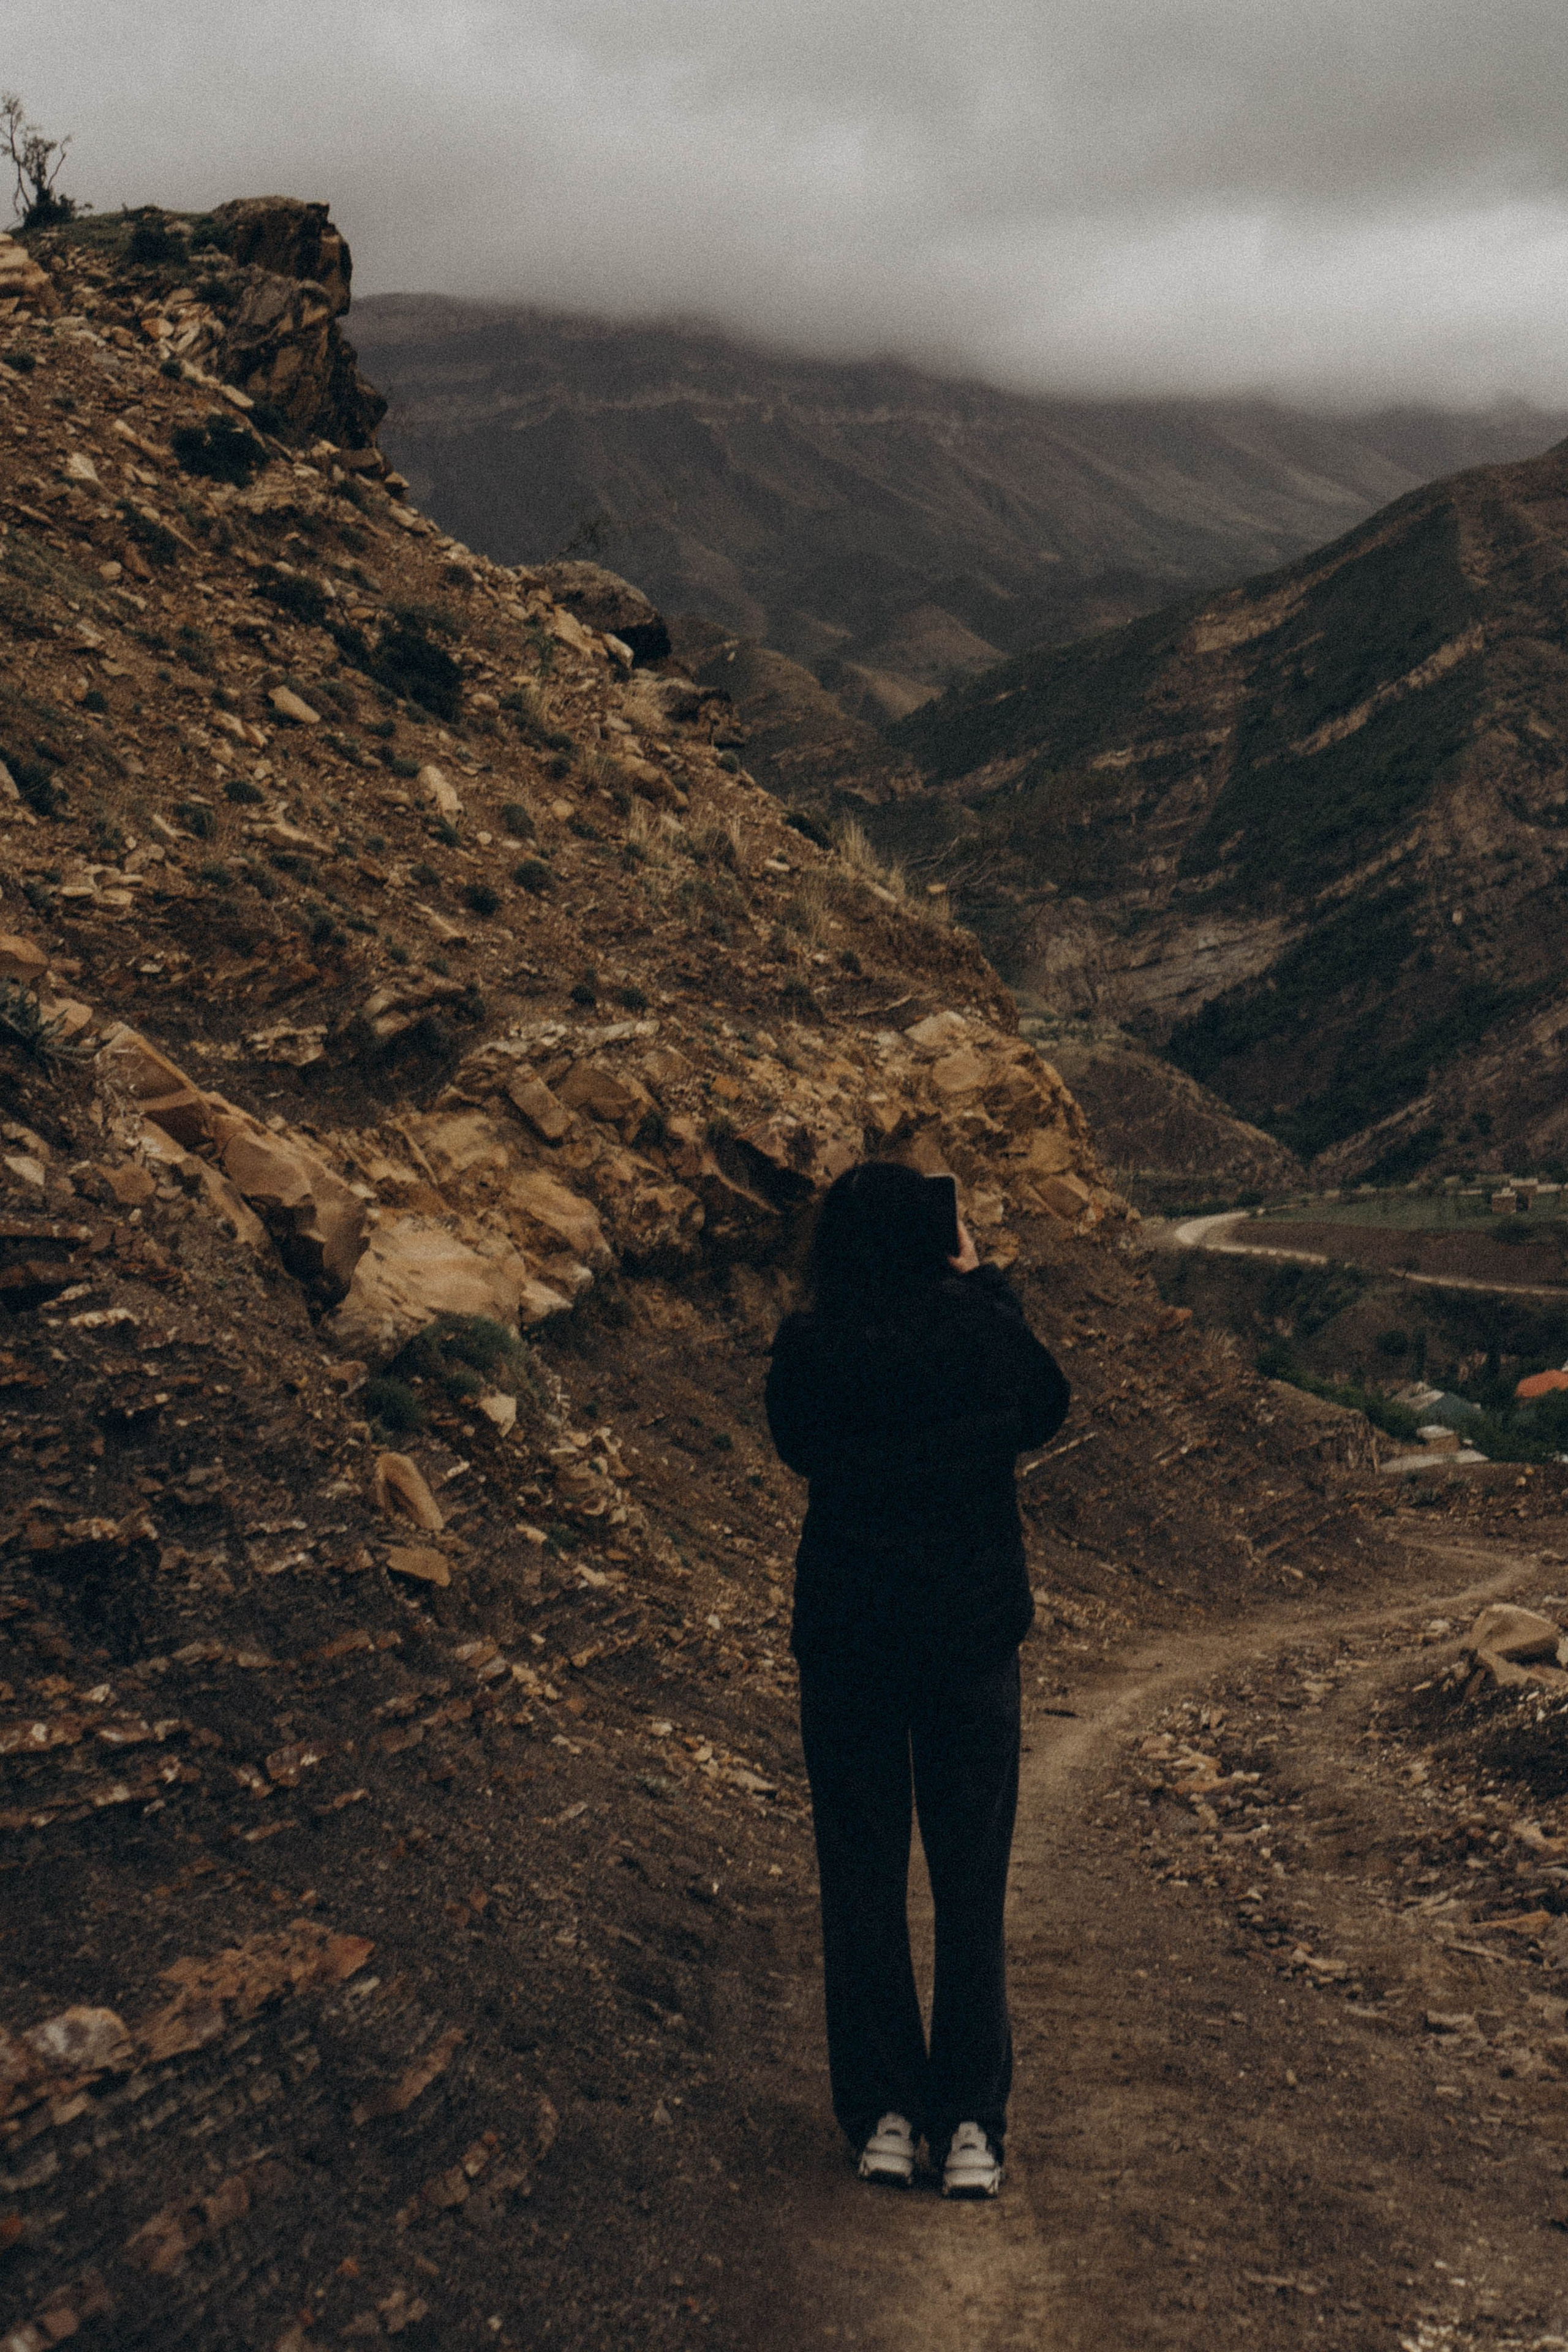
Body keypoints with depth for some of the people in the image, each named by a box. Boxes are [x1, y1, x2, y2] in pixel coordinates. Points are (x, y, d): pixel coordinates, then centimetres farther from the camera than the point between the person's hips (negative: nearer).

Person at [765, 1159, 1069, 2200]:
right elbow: (1049, 1410, 10)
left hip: (846, 1635, -1)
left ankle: (883, 2118, 17)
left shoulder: (811, 1347, -13)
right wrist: (985, 1281, 11)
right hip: (974, 1632, 1)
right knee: (972, 1879, 12)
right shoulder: (988, 1333, -11)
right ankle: (971, 2123, 16)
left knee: (862, 1879, 12)